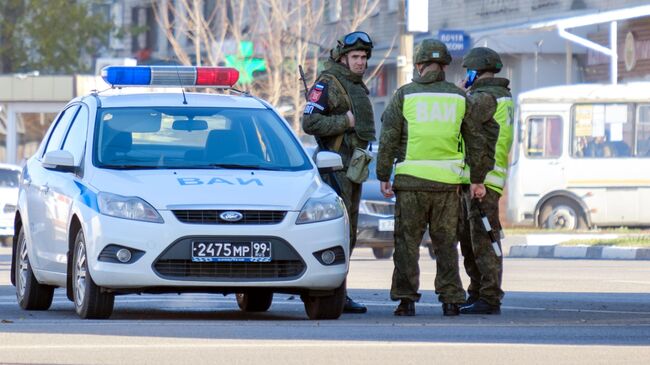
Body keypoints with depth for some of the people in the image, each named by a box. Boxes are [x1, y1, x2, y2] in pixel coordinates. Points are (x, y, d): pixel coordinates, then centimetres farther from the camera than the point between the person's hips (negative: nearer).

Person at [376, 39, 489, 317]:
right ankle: (451, 299, 5)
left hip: (411, 179, -2)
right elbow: (475, 141, 11)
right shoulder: (459, 98, 8)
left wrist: (383, 177, 4)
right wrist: (478, 179, 18)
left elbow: (388, 140, -2)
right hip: (447, 180, 2)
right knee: (446, 242, 8)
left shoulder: (404, 96, 0)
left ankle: (406, 299, 0)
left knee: (407, 242, 4)